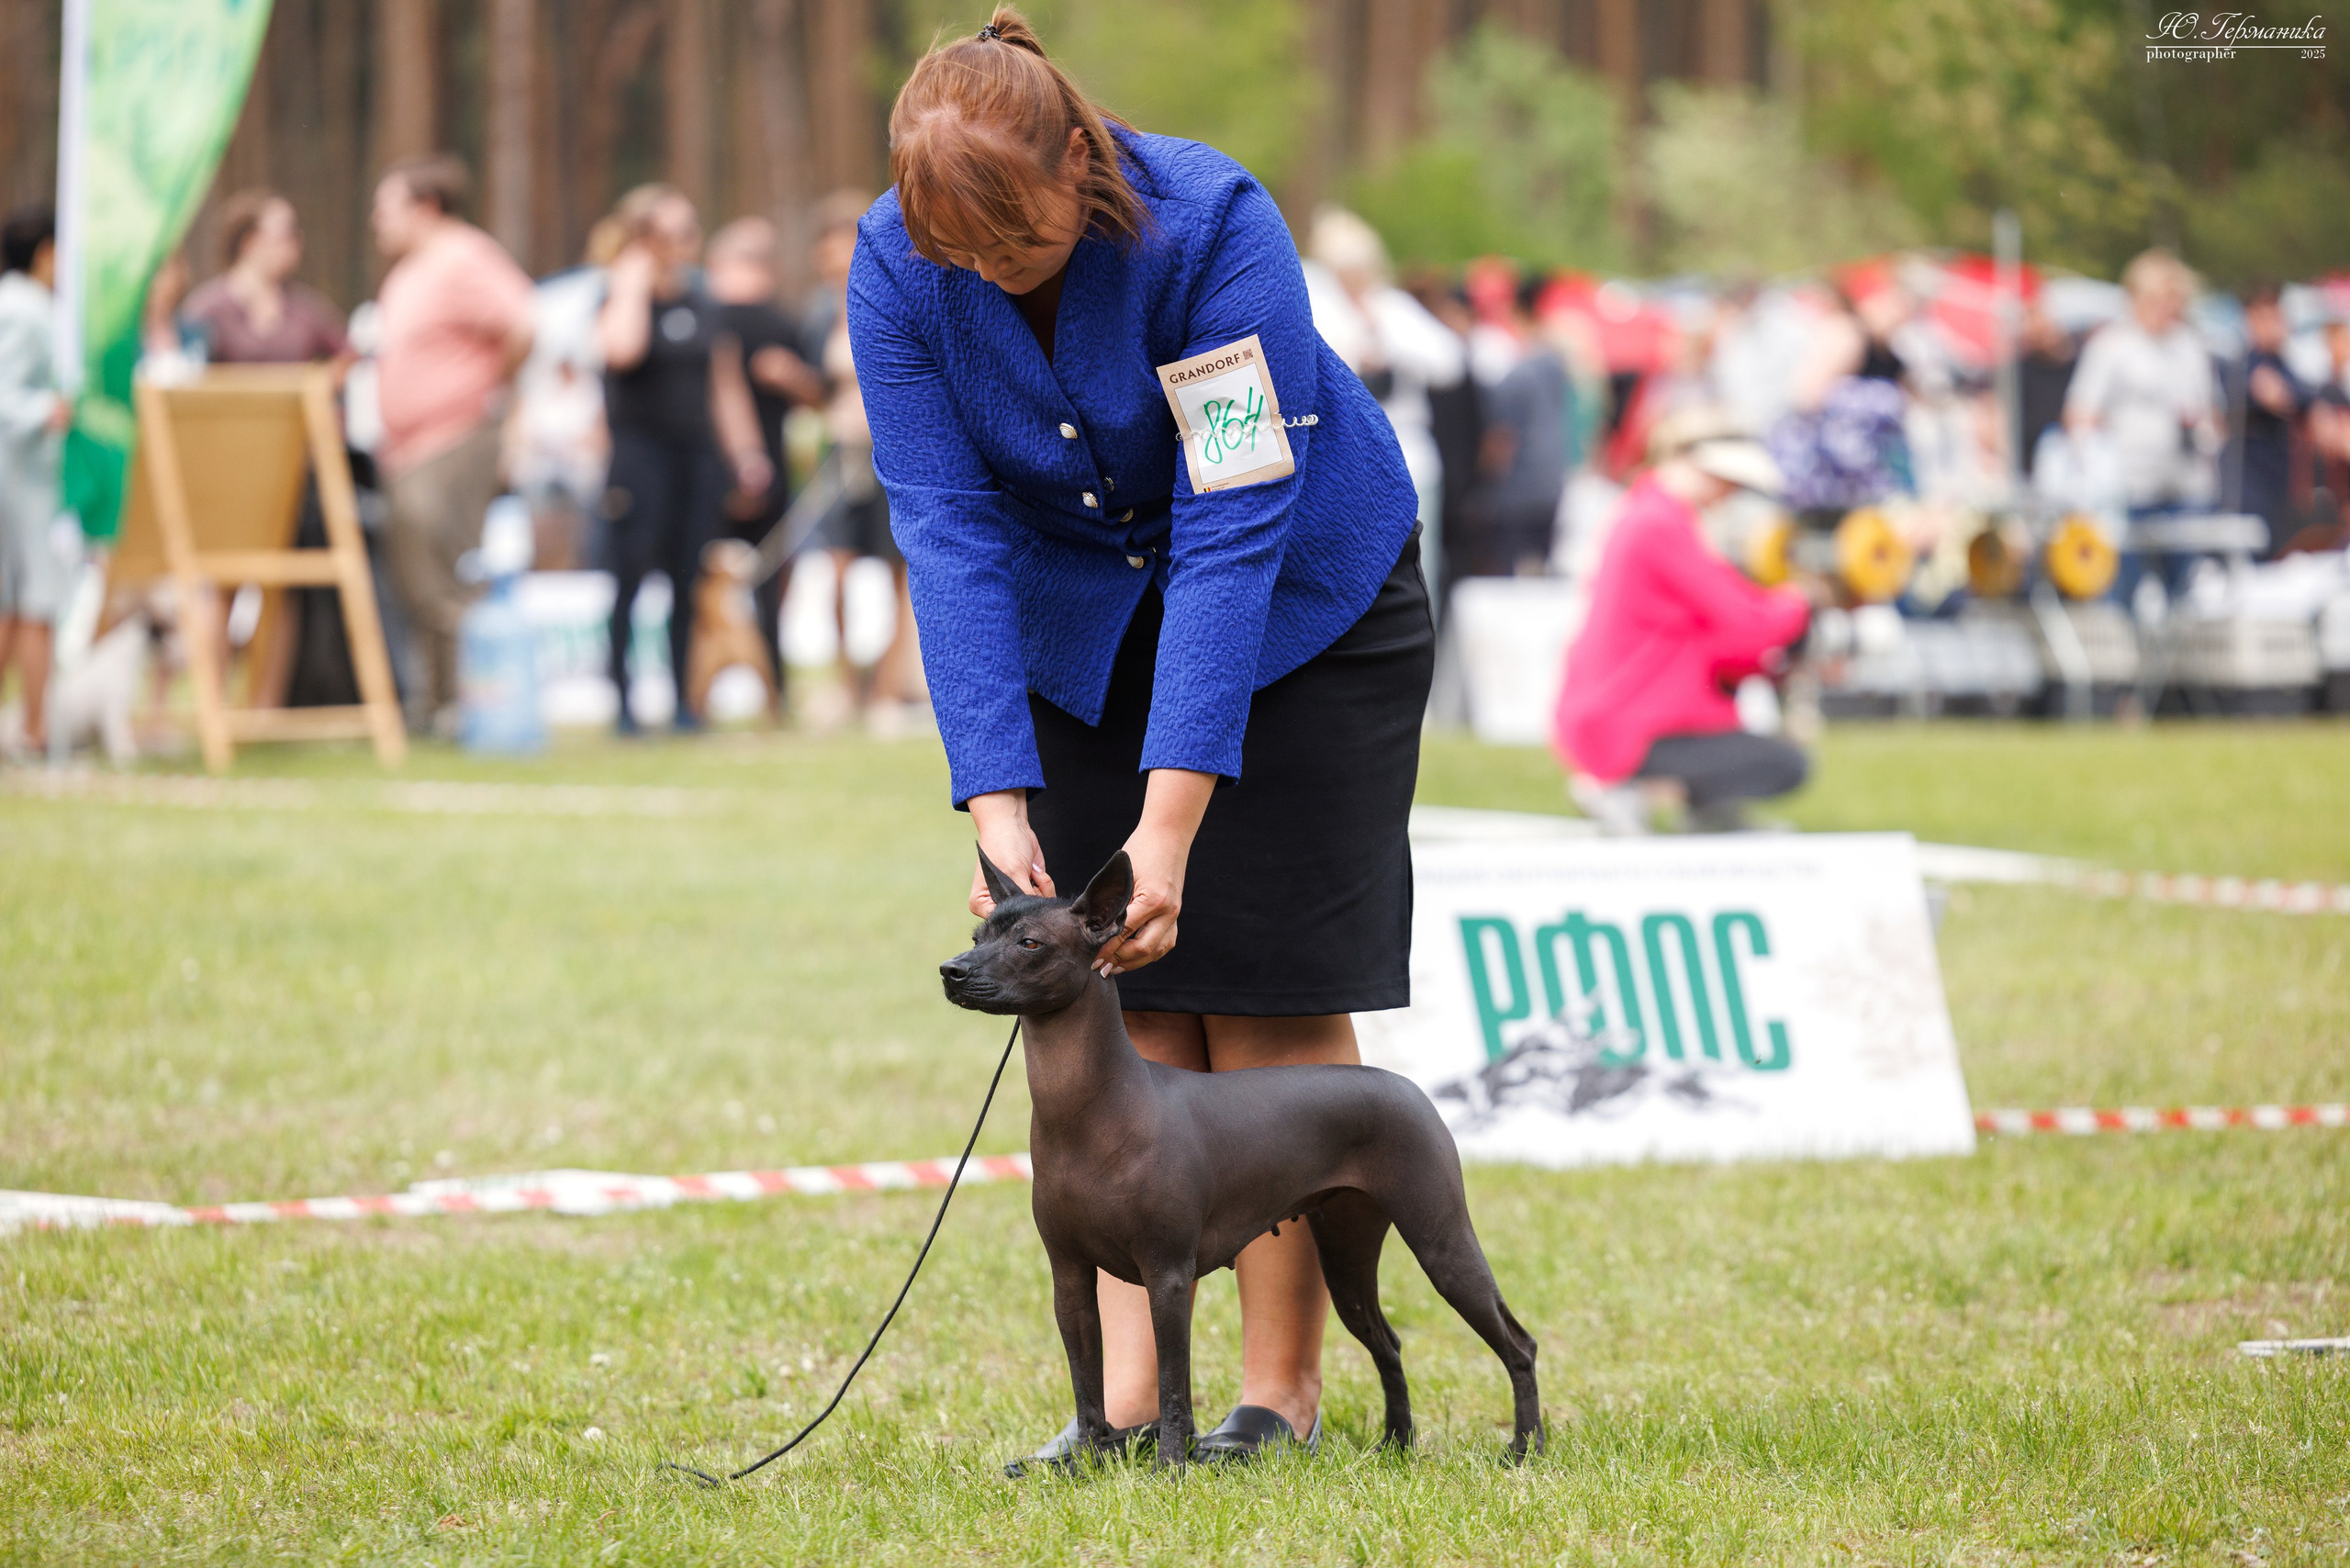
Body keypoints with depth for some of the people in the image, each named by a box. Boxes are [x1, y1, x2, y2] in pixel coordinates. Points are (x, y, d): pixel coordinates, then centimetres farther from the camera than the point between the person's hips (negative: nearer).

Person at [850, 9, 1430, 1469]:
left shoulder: (1215, 226, -33)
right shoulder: (899, 267, -21)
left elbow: (1231, 535, -34)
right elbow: (952, 532, -22)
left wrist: (1171, 825, -39)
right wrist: (1000, 807, -31)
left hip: (1305, 601, -3)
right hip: (1084, 623, 3)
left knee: (1271, 994, -7)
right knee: (1113, 1001, -4)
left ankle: (1283, 1388, -1)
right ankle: (1127, 1387, -5)